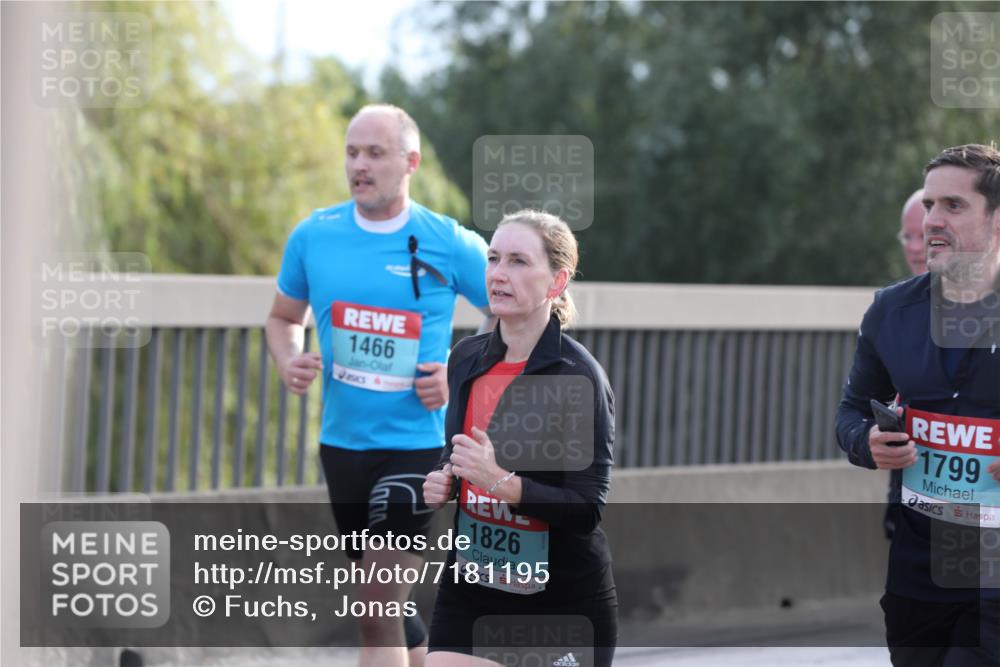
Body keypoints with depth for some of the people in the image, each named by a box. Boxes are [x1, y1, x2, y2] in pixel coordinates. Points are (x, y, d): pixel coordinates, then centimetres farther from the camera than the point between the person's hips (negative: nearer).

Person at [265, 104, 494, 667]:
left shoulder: (451, 245, -7)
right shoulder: (314, 236, 3)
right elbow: (284, 319, 18)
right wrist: (289, 362, -3)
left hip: (416, 445, -5)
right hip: (342, 443, 5)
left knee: (378, 615, -14)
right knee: (384, 605, 17)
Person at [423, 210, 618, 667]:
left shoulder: (578, 376, -16)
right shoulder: (466, 359, 4)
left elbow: (587, 509, -20)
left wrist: (501, 481, -31)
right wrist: (441, 483, 0)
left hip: (565, 599, -5)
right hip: (470, 590, 5)